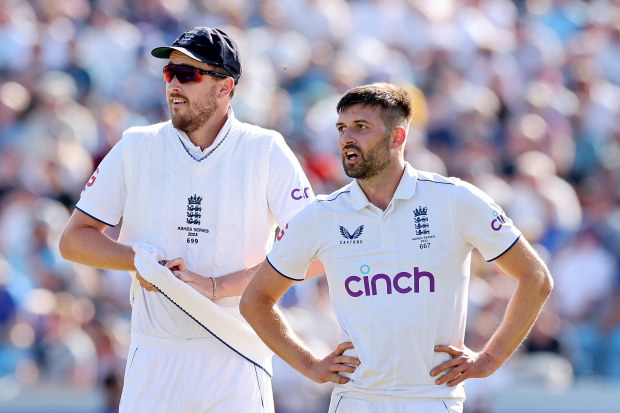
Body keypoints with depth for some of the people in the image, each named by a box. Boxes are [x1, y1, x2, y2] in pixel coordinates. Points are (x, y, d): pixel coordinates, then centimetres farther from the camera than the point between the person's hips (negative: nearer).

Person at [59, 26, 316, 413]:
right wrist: (140, 260, -11)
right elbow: (73, 240, 8)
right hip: (153, 362, 2)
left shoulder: (265, 151, -1)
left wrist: (217, 286, -16)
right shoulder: (138, 147, 6)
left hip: (237, 360, -2)